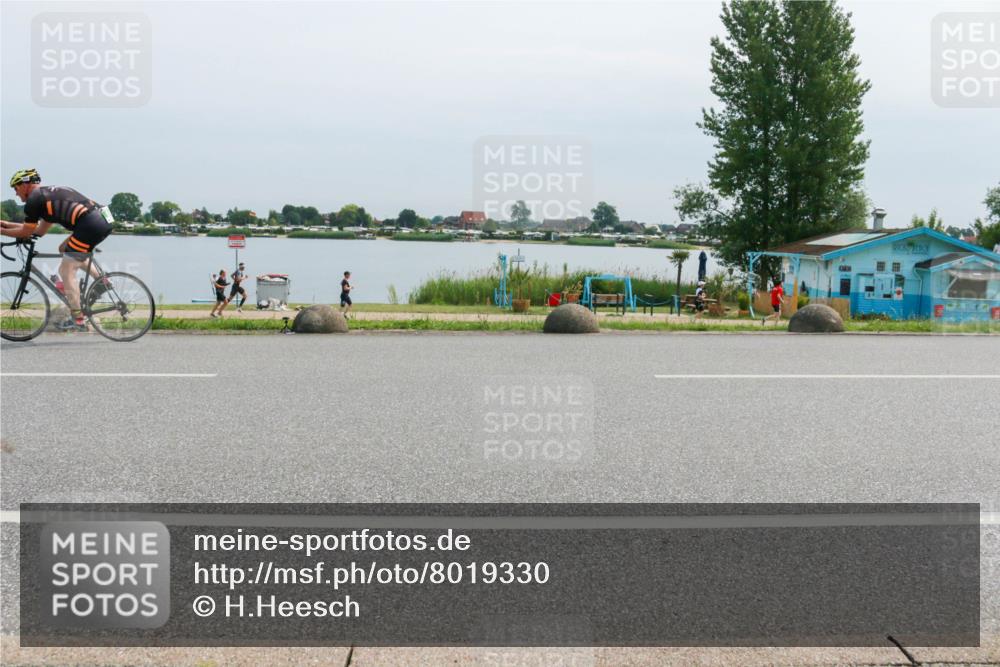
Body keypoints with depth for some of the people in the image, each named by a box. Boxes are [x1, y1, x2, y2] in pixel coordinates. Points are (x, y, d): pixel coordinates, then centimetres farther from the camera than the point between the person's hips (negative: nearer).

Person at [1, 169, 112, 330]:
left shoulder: (34, 199, 1)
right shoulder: (50, 193, 29)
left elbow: (26, 233, 9)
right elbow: (40, 231, 34)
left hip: (90, 225, -9)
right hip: (105, 221, 9)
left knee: (66, 271, 2)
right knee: (65, 249, 32)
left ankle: (77, 320, 5)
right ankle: (101, 279, 21)